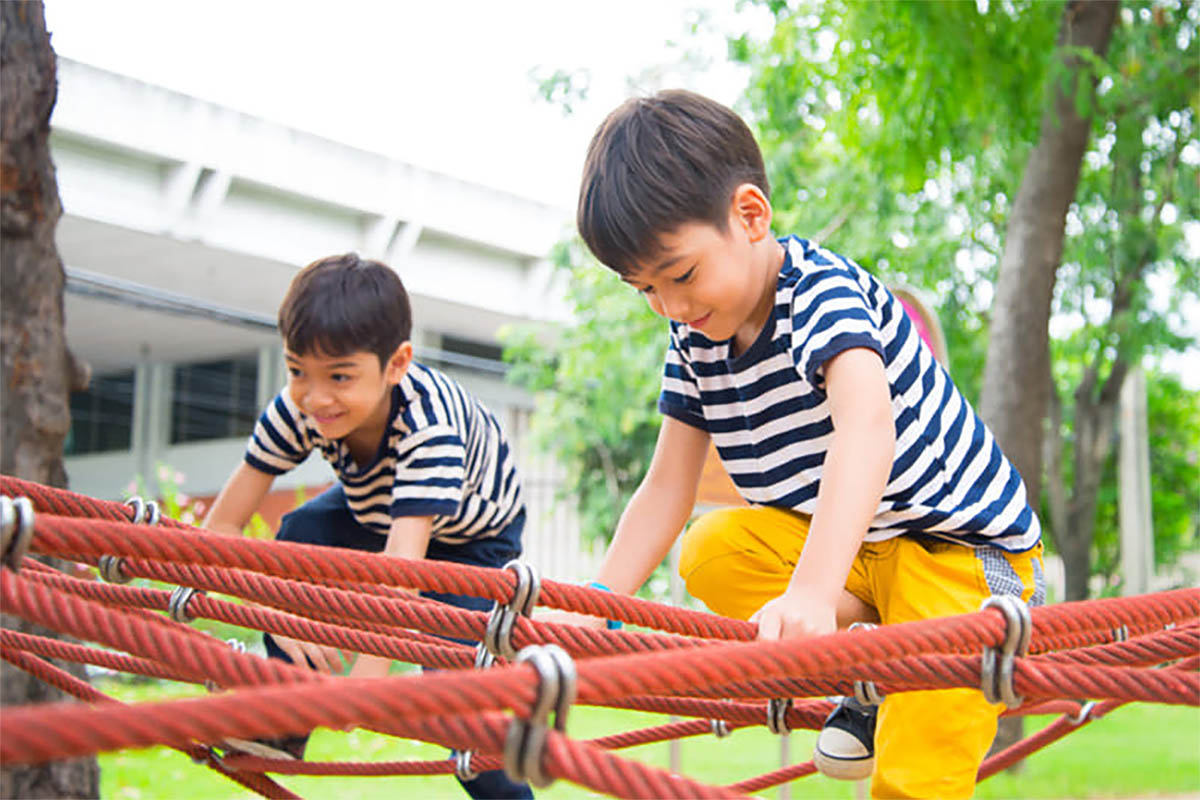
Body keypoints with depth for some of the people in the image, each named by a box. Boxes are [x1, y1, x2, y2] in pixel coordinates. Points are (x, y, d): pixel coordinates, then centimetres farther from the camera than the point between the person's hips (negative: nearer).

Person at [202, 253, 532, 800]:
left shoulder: (430, 423, -44)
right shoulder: (297, 411, -30)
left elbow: (404, 555, -53)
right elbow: (221, 525, -28)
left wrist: (370, 669, -62)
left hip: (474, 534, -5)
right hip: (372, 506, 5)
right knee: (301, 536, -22)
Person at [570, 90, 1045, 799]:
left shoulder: (823, 290, -26)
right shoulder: (694, 341, -3)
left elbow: (866, 426, -44)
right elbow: (666, 488, 0)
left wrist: (811, 595, -58)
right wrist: (596, 606, -14)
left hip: (968, 548, -7)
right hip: (856, 552, 8)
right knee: (712, 552, -16)